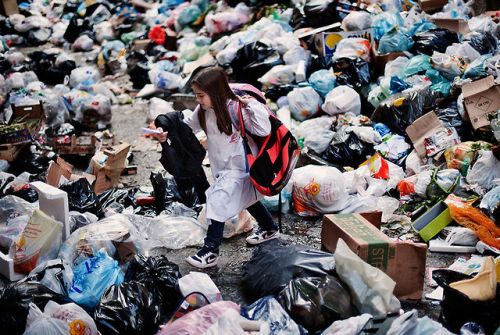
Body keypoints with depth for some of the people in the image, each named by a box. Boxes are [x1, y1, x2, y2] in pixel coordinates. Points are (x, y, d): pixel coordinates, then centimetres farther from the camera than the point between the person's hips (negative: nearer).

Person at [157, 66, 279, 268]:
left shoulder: (237, 110, -25)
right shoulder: (203, 110, -5)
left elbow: (264, 131, -27)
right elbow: (189, 125, 12)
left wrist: (252, 105, -33)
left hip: (239, 169, -8)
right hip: (221, 168, 8)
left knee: (218, 202, -15)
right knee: (246, 198, 25)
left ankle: (210, 252, -7)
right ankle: (270, 229, 48)